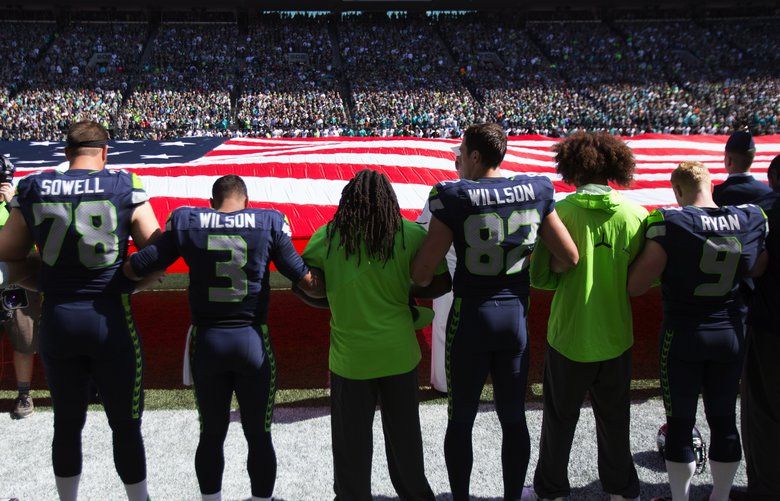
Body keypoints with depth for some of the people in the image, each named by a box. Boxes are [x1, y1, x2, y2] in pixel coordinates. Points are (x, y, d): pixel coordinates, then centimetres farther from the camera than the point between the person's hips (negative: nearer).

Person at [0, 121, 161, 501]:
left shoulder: (33, 189, -1)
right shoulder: (125, 187, -7)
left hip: (56, 319, 3)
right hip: (110, 318, -2)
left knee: (67, 424, 18)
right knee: (125, 425, 10)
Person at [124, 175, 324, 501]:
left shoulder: (186, 222, -1)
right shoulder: (269, 223, -4)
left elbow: (135, 269, 0)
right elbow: (305, 280, -6)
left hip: (206, 342, 2)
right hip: (253, 341, -1)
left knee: (211, 434, 17)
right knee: (259, 435, 11)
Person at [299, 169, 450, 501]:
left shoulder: (327, 237, -8)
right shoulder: (412, 235, -7)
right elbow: (442, 282, -3)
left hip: (351, 357, -1)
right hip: (399, 352, 2)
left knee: (351, 441, 16)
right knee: (404, 435, 20)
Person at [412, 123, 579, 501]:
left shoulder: (455, 197, -15)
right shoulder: (536, 192, -3)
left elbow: (422, 272, -15)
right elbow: (570, 258, 0)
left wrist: (422, 279, 8)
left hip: (470, 319, -3)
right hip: (516, 316, 4)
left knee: (461, 420, 13)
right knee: (514, 419, 17)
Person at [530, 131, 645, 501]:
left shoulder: (560, 211, -15)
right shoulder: (635, 215, -9)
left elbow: (540, 277, -15)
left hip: (568, 336, -2)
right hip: (616, 338, 2)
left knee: (560, 419, 16)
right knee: (614, 418, 21)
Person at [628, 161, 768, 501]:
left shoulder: (668, 222, -18)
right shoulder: (753, 219, -4)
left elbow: (636, 285, -18)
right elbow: (757, 270, 12)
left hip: (682, 335, -4)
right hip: (731, 333, 4)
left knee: (680, 422, 10)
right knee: (724, 420, 18)